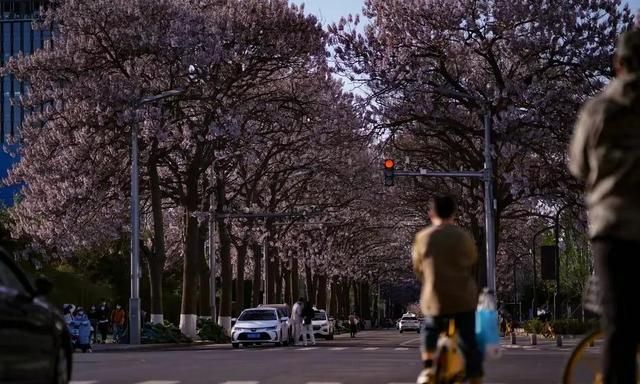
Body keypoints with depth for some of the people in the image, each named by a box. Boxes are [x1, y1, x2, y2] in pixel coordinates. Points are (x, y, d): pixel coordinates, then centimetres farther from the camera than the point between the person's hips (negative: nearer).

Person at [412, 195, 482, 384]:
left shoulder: (423, 237, -1)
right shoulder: (465, 237, 0)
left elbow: (418, 268, 10)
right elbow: (473, 266, 11)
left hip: (435, 299, 0)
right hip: (464, 298, 0)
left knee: (429, 331, 26)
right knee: (470, 344, 7)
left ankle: (428, 368, 8)